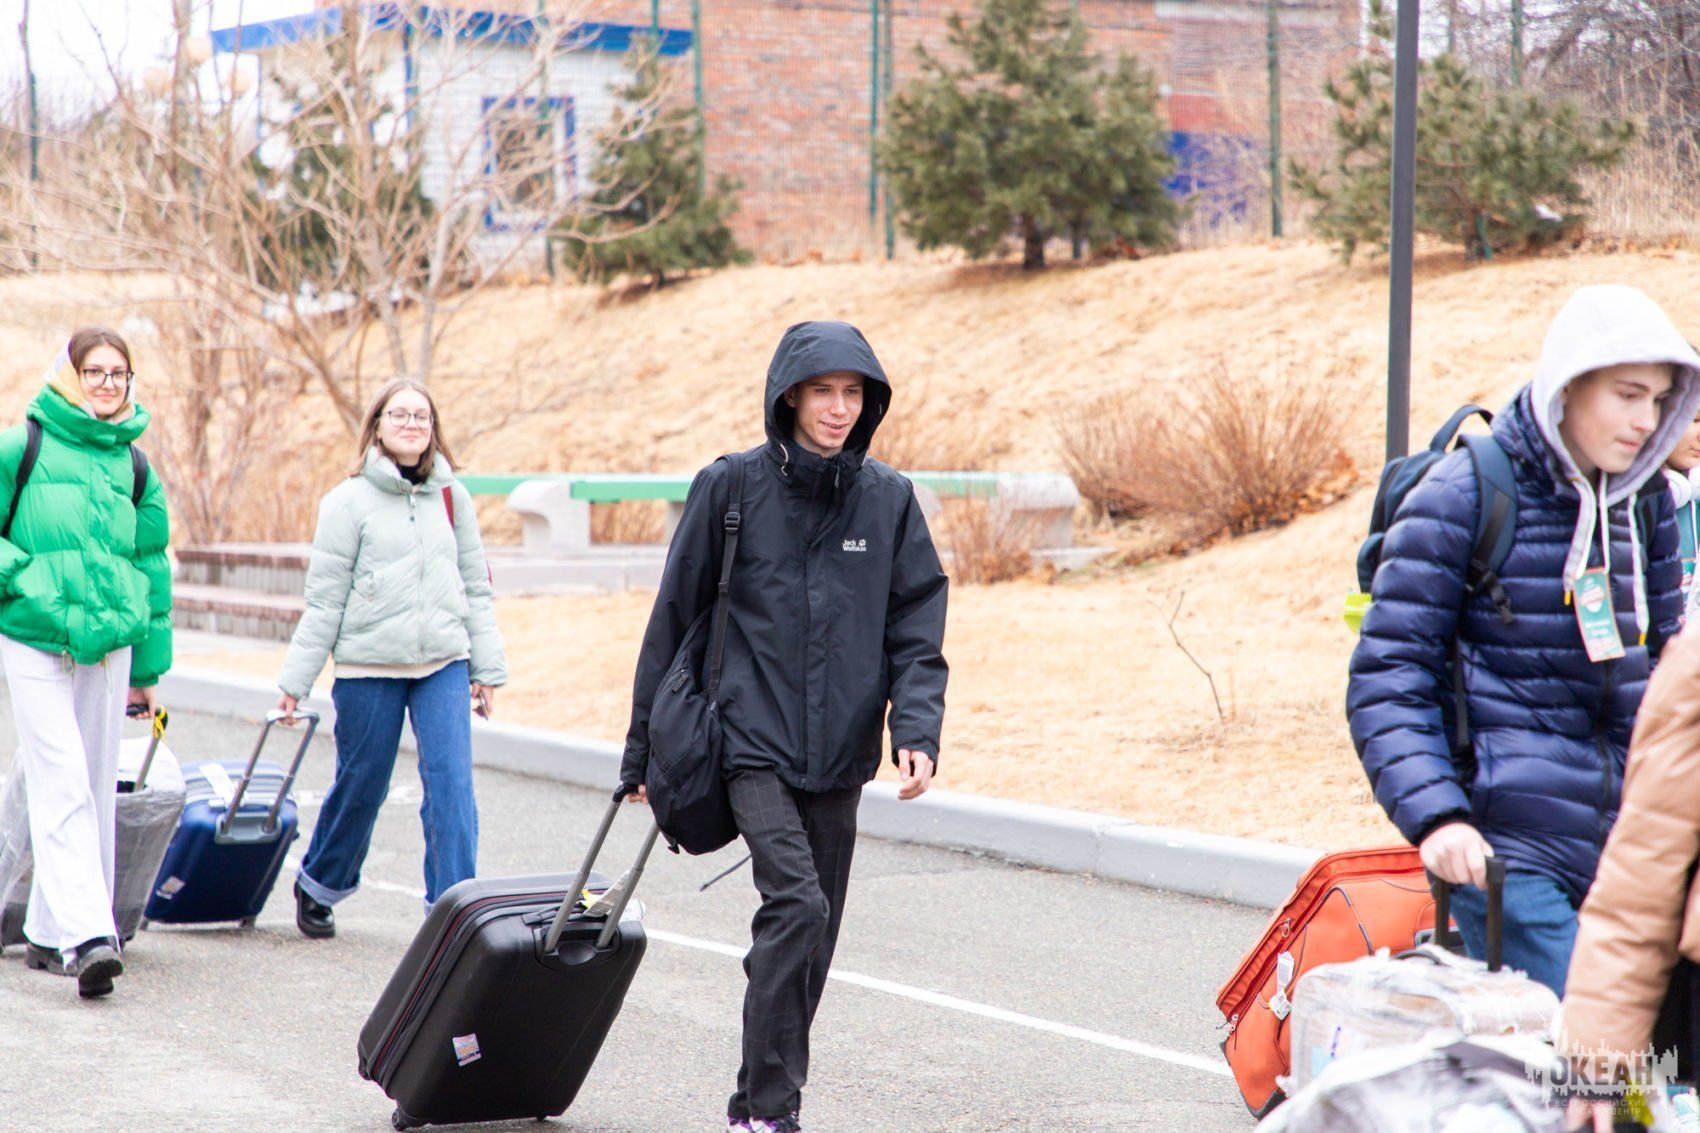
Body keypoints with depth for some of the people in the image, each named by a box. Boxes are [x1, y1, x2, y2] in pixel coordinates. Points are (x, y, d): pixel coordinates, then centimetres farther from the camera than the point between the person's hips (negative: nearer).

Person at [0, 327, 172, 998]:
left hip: (109, 646, 5)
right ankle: (85, 935, -23)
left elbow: (152, 567, 17)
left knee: (97, 790, 7)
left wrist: (148, 667, 17)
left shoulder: (133, 467, 12)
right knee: (63, 787, -14)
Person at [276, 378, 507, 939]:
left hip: (444, 664, 2)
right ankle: (318, 886, 34)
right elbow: (324, 598, -2)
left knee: (452, 786, -9)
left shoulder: (452, 496, 8)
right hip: (370, 667, -2)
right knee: (360, 787, 10)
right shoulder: (349, 502, -2)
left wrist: (488, 669, 9)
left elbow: (476, 587, 13)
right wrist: (296, 681, -3)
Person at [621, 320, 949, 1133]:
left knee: (813, 932, 9)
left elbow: (917, 632, 5)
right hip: (753, 739, -4)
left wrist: (917, 731, -11)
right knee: (796, 905, -20)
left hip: (840, 756, 4)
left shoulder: (889, 499, 5)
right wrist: (643, 747, 6)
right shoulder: (732, 487, -2)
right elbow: (675, 619, 4)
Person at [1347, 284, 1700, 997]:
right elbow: (1386, 678, -7)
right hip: (1509, 850, -6)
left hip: (1627, 848, 6)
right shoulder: (1466, 493, -4)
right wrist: (1433, 815, -19)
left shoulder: (1640, 504, 14)